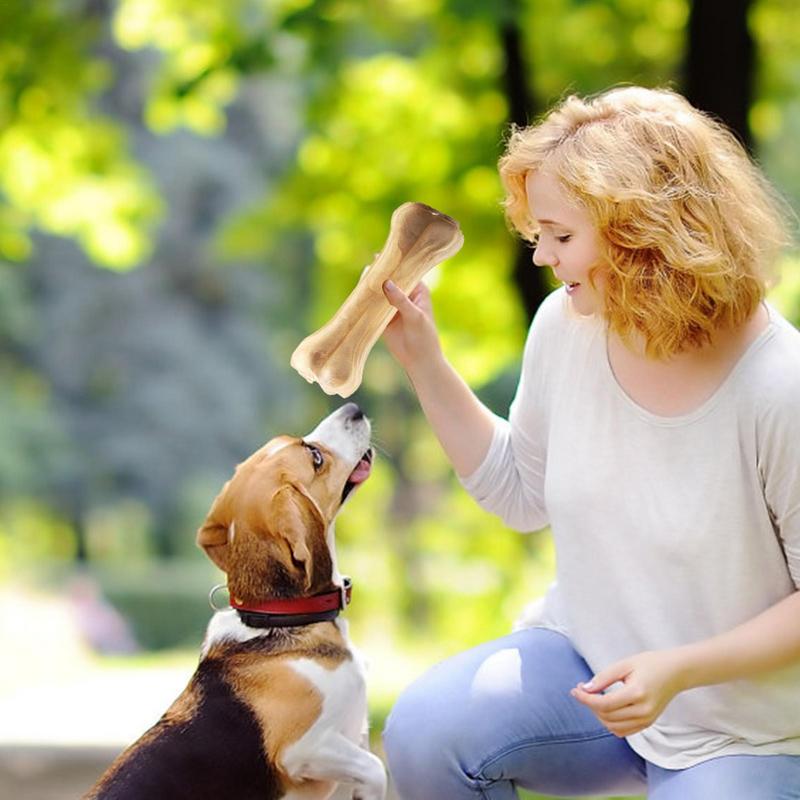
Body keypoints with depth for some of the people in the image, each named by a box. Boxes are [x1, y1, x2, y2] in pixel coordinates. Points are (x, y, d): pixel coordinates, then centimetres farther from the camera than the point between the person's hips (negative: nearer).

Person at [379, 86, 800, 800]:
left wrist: (681, 669, -27)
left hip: (741, 733, -4)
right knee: (423, 734, -20)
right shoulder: (564, 327, -6)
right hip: (586, 656, 5)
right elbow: (522, 494, 10)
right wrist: (422, 359, 1)